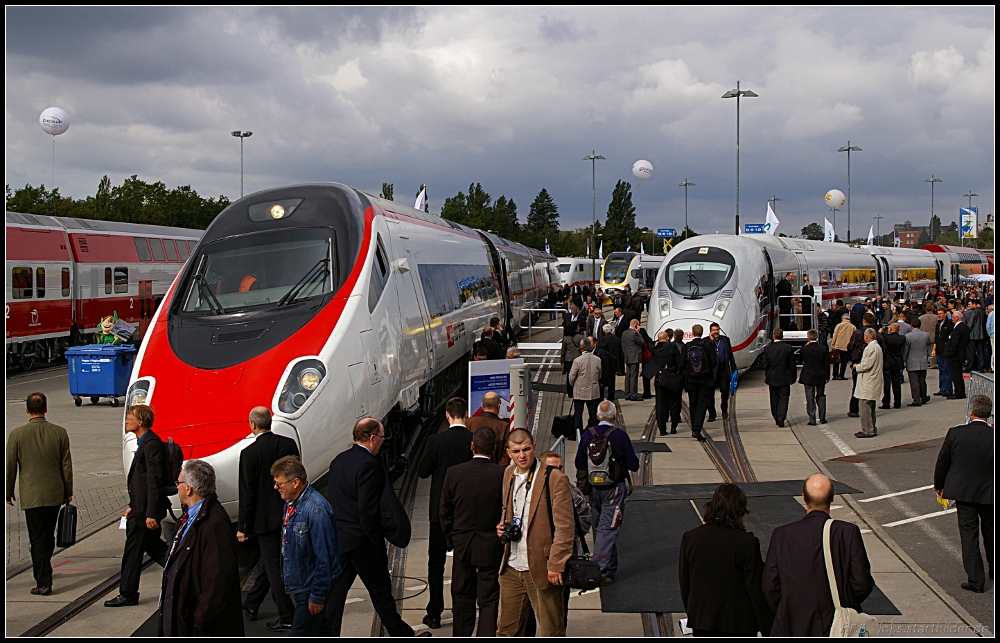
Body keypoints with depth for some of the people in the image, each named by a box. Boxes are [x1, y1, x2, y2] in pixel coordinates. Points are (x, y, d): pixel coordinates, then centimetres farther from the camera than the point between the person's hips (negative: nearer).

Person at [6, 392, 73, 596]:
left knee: (37, 539, 0)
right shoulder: (60, 432, -3)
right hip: (55, 493, 3)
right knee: (48, 535, 19)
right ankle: (43, 570, 36)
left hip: (31, 495, -3)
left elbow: (10, 465, -3)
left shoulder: (17, 434, -9)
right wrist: (68, 492, 13)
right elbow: (67, 465, 2)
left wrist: (9, 492, 10)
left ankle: (43, 583, -4)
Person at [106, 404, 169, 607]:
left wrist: (151, 514, -24)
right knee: (152, 545, 17)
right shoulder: (144, 443, 13)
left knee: (133, 551, 0)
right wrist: (132, 505, 20)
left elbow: (154, 480, -23)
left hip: (145, 510, -10)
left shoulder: (151, 444, -19)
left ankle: (127, 594, 10)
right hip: (140, 507, 10)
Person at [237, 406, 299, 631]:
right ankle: (252, 604, 34)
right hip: (288, 515, 6)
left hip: (266, 517, -6)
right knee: (270, 562, 19)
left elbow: (247, 493, -13)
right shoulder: (289, 444, -1)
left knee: (273, 565, 2)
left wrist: (242, 526, -5)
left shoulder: (250, 453, -16)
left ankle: (287, 616, 4)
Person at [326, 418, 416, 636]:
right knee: (381, 591, 7)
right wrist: (376, 539, -12)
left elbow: (332, 500, 12)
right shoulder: (369, 465, -20)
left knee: (336, 590, 11)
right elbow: (367, 509, -22)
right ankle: (401, 635, 21)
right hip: (361, 540, -7)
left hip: (336, 537, 7)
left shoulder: (338, 461, 7)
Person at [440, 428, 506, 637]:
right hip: (492, 548, -2)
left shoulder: (454, 473, -7)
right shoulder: (502, 475, -13)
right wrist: (503, 540, 8)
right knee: (489, 601, 4)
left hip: (462, 544, 2)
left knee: (462, 598, 15)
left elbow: (445, 513, 1)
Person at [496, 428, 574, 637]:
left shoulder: (554, 478, -12)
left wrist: (556, 564, -17)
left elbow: (564, 526, -13)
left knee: (551, 631, 5)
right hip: (511, 567, 6)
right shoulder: (509, 475, 9)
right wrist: (503, 525, 4)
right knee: (506, 627, 14)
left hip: (541, 569, -6)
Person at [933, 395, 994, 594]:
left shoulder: (955, 433, -13)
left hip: (963, 491, -1)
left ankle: (976, 580, 4)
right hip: (989, 493, 1)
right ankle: (993, 570, 38)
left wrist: (939, 485, 14)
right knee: (990, 532, 21)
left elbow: (942, 462, -3)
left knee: (969, 535, 5)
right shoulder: (992, 436, -13)